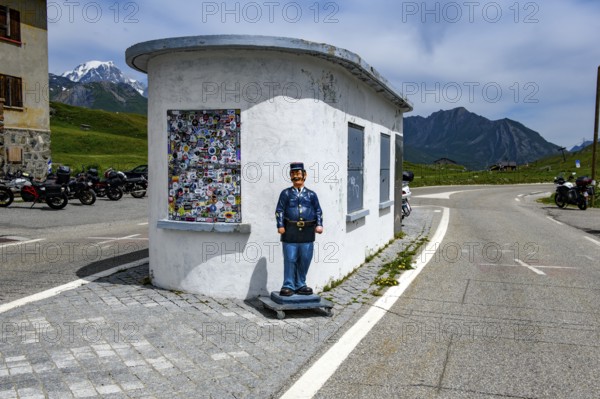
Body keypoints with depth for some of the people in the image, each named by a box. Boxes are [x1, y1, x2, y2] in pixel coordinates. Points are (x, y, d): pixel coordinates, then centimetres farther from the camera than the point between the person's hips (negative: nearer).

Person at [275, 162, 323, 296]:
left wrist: (319, 224, -1)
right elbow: (279, 210, 4)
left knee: (305, 260, 6)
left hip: (307, 231, 2)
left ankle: (300, 285, 19)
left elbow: (318, 211, 12)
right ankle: (288, 286, 7)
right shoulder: (286, 193, 7)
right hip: (291, 231, -2)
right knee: (290, 260, -1)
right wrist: (280, 225, -6)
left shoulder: (311, 194, 10)